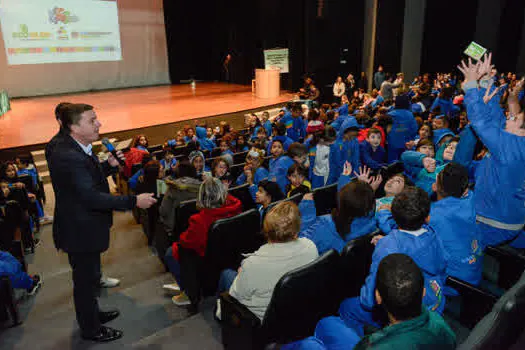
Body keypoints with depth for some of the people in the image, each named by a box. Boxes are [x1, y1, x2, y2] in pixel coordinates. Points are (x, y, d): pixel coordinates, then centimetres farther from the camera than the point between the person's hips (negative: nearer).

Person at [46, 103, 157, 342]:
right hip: (79, 231, -10)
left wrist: (110, 165, 0)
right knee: (86, 280, 10)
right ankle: (91, 329, 31)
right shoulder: (66, 156, -30)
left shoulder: (77, 148, 2)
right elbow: (91, 197, -33)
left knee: (89, 277, 26)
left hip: (85, 226, 10)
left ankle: (91, 314, 48)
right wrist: (134, 201, -32)